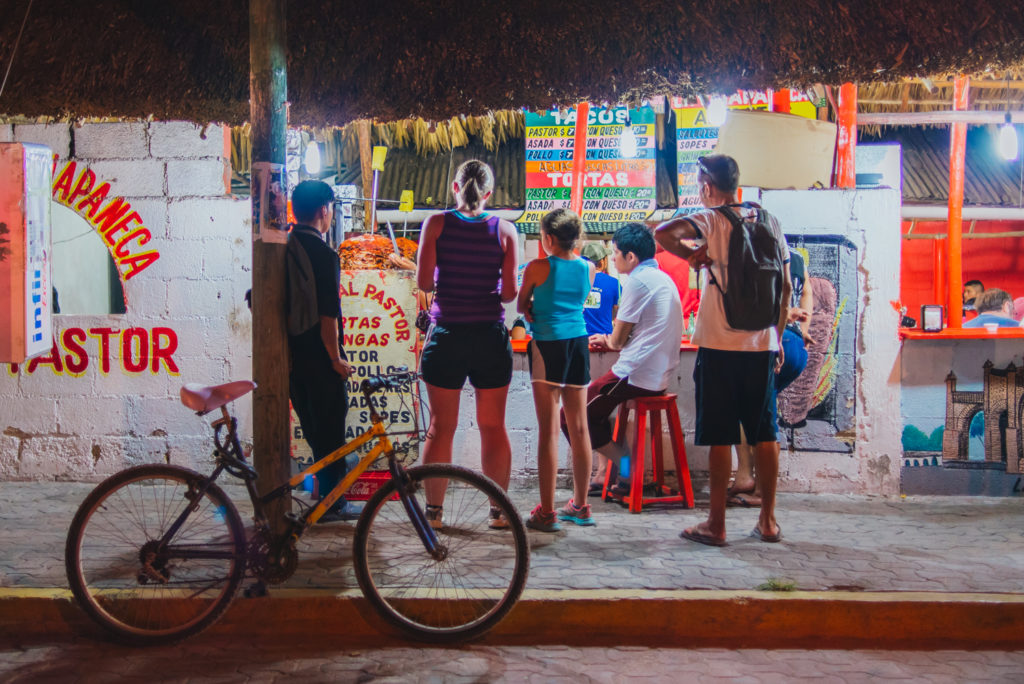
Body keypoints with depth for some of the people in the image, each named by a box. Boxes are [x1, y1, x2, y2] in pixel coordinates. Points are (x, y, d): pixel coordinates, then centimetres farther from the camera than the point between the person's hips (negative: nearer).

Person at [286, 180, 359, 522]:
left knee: (312, 429, 17)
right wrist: (336, 357, -11)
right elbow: (328, 314, -20)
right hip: (318, 356, -8)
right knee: (330, 432, 2)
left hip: (290, 353, 8)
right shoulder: (322, 253, -16)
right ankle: (333, 503, 9)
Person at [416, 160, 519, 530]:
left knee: (440, 427, 9)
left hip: (446, 336, 0)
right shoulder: (505, 229, -1)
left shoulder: (437, 223, -3)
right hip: (491, 336, 1)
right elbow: (510, 292, -4)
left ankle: (434, 510, 14)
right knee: (493, 427, 10)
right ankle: (499, 510, 16)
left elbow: (423, 282, -7)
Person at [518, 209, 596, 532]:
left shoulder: (538, 267, -7)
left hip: (547, 346, -5)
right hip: (579, 343, 5)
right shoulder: (589, 268, 7)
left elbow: (521, 306, 6)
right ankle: (580, 506, 20)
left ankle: (546, 512, -1)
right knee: (579, 428, 10)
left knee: (549, 430, -4)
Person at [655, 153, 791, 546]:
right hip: (762, 343, 5)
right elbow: (786, 285, 9)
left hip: (720, 344, -4)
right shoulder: (769, 222, 9)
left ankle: (716, 525, 7)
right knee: (764, 434, 12)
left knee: (720, 436, 1)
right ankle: (768, 521, 18)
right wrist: (778, 336, 17)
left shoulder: (711, 220, -6)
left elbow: (664, 233, -24)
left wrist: (692, 254, -6)